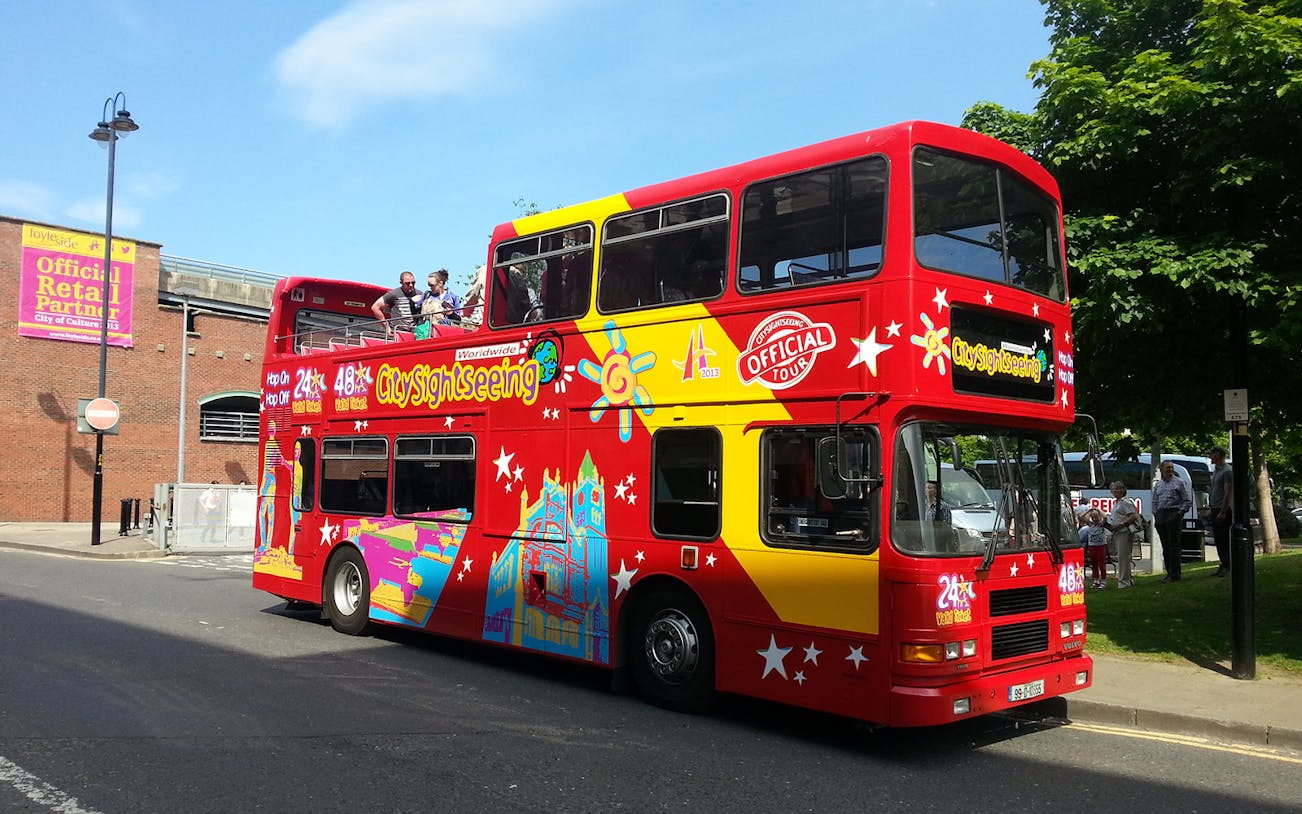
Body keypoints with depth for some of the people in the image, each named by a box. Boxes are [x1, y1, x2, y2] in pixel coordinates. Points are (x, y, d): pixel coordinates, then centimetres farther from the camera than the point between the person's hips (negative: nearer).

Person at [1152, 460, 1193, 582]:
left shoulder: (1179, 482, 3)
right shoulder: (1157, 484, 18)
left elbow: (1187, 501, 1)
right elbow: (1154, 502, 22)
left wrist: (1181, 512, -9)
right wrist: (1155, 514, 10)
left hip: (1173, 514, -5)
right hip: (1161, 515, 5)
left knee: (1173, 545, -9)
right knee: (1165, 545, 7)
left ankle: (1175, 574, -8)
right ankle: (1169, 572, 13)